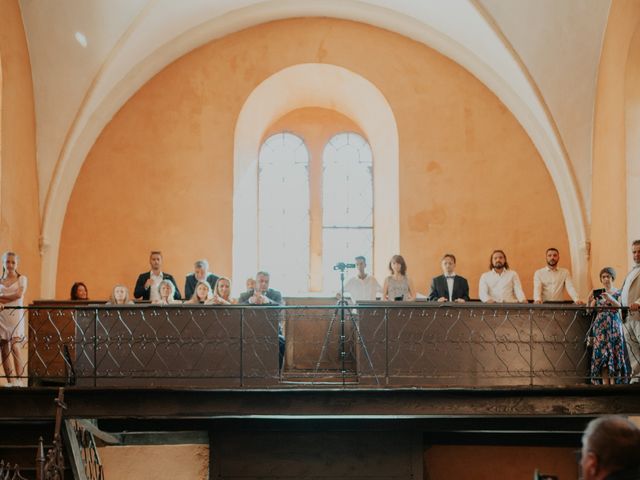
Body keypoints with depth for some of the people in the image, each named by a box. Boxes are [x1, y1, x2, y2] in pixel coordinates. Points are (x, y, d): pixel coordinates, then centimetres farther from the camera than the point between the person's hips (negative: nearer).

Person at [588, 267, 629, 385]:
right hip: (600, 326, 2)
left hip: (614, 326, -2)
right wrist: (590, 300, -9)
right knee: (601, 354, -6)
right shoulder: (597, 293, 13)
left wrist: (610, 299, -22)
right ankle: (605, 382, -5)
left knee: (614, 353, -7)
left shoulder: (618, 293, 6)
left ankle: (614, 382, -6)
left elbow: (622, 307, -10)